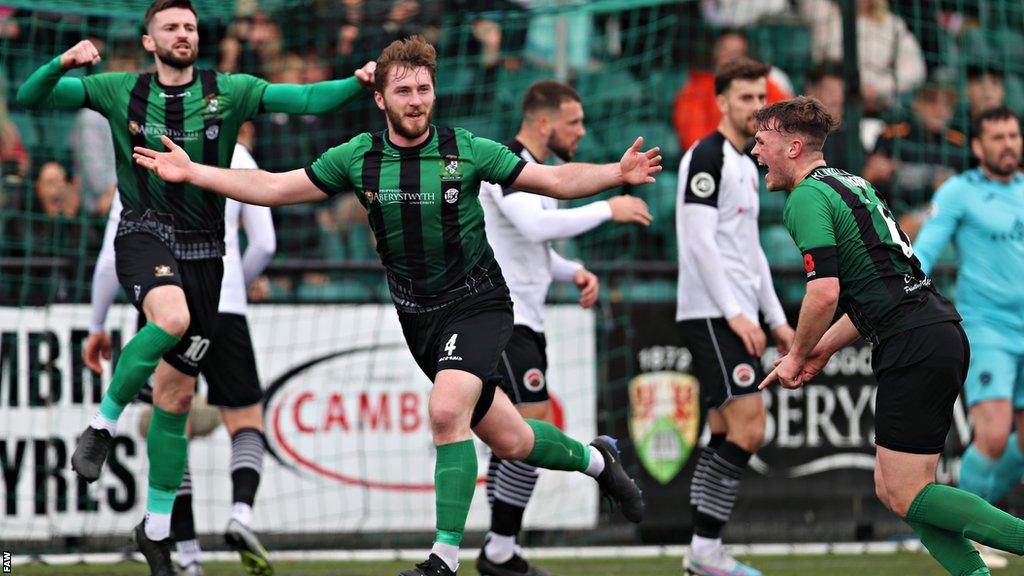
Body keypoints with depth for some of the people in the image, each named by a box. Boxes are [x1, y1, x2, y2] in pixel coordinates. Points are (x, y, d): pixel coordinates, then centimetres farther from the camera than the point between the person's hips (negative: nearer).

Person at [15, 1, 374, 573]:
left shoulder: (229, 92, 3)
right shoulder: (121, 91, 3)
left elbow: (306, 99, -4)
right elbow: (30, 96, 3)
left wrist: (357, 83, -22)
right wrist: (64, 63, -17)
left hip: (202, 249, 2)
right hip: (144, 235, -2)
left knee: (177, 394, 4)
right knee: (172, 318, -37)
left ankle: (157, 527, 17)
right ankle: (106, 422, -16)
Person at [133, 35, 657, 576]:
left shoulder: (467, 151, -11)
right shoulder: (357, 157, -3)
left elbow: (555, 180, -7)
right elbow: (274, 187, 2)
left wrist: (617, 173, -23)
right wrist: (191, 172, -5)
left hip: (476, 304, -4)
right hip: (418, 317, 4)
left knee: (446, 409, -29)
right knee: (509, 442, 10)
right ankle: (594, 459, 40)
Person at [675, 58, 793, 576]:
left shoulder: (746, 165, 20)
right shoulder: (706, 158, -10)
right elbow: (700, 242, -17)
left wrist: (775, 318, 19)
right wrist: (735, 313, -21)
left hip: (736, 318, 10)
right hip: (710, 315, -10)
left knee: (726, 433, 7)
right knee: (748, 428, -15)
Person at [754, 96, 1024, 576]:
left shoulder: (807, 198, -8)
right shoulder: (847, 184, 22)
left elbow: (824, 293, -20)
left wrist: (798, 356, -3)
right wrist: (823, 349, 23)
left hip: (914, 347, -10)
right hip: (943, 333, 10)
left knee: (907, 496, -7)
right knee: (892, 489, 11)